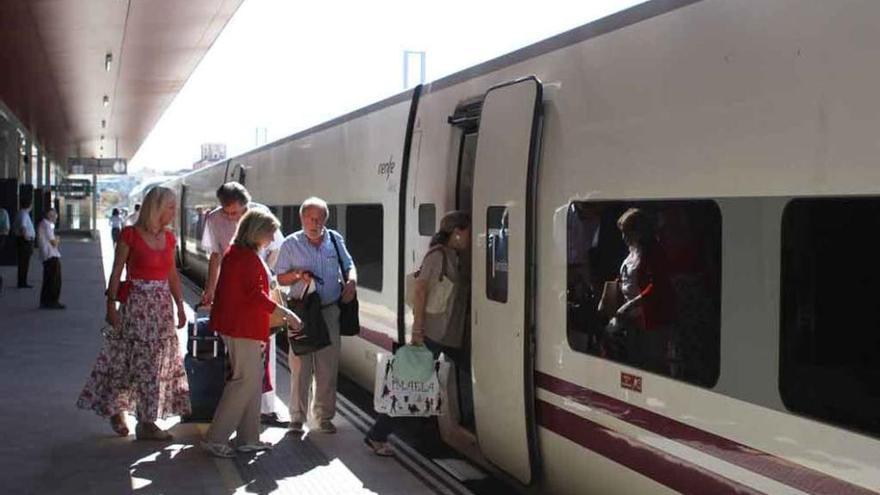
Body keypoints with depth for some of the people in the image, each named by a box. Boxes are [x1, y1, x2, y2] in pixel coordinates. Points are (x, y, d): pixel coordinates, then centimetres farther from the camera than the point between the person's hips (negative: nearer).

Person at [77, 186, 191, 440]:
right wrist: (111, 305, -11)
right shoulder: (130, 235, -8)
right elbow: (116, 272, -7)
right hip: (137, 303, -6)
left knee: (160, 360, 7)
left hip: (162, 305, 6)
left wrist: (180, 306, 14)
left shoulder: (168, 238, 9)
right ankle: (116, 410, 14)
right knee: (130, 359, -4)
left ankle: (148, 421, 16)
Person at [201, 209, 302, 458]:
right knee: (245, 380, -5)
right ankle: (215, 439, -2)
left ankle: (248, 438, 19)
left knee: (252, 381, 14)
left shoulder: (234, 253, 14)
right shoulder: (248, 258, -17)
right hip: (243, 327, -11)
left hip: (235, 324, 11)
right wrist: (286, 313, -17)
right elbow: (256, 295, -22)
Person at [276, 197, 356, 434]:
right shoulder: (291, 244, 0)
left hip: (330, 311, 2)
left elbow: (349, 265, 18)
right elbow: (281, 278, 5)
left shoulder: (335, 239, 6)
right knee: (300, 367, -2)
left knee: (328, 367, 6)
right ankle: (297, 417, 11)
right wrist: (298, 274, -15)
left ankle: (324, 416, 18)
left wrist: (351, 281, -2)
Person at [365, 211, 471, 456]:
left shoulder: (457, 258, 13)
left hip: (454, 336, 9)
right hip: (433, 334, -9)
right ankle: (377, 436, 5)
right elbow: (420, 291, -16)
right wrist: (417, 331, -19)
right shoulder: (438, 255, -11)